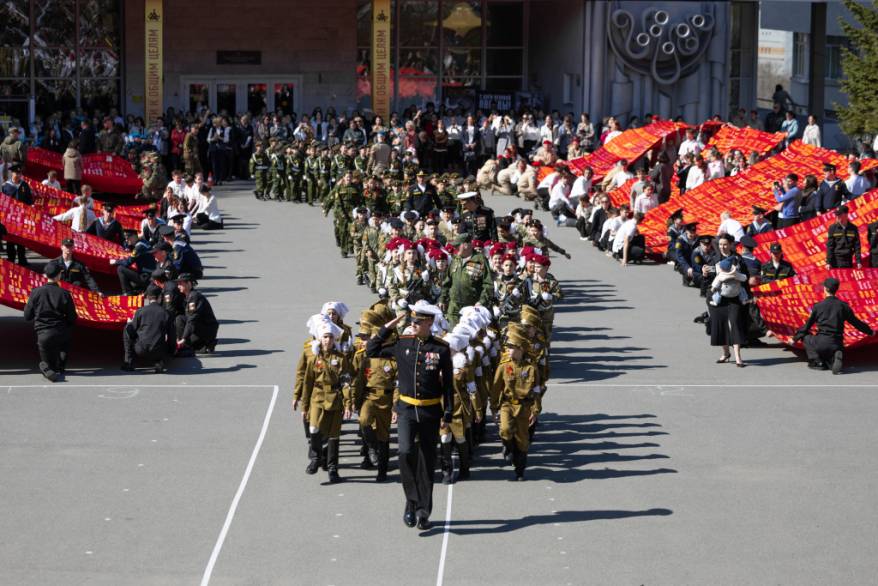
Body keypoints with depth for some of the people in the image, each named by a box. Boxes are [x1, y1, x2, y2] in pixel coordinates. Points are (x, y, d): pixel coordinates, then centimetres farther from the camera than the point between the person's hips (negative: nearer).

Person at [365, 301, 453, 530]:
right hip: (406, 409, 0)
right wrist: (387, 328, -2)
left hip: (431, 412, 0)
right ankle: (412, 501, -5)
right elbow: (371, 351, 6)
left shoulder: (442, 349, -4)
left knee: (427, 462, 7)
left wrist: (447, 415, -2)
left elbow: (448, 384, 1)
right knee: (406, 452, -20)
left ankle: (423, 511, 16)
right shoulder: (402, 344, 1)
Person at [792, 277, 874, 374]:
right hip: (837, 344, 2)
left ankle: (817, 361, 10)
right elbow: (856, 322, 14)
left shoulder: (818, 306, 1)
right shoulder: (843, 306, 6)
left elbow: (807, 325, 8)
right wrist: (870, 332, 32)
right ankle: (836, 357, -9)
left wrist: (795, 338, 22)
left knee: (806, 336, 28)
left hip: (821, 343, -2)